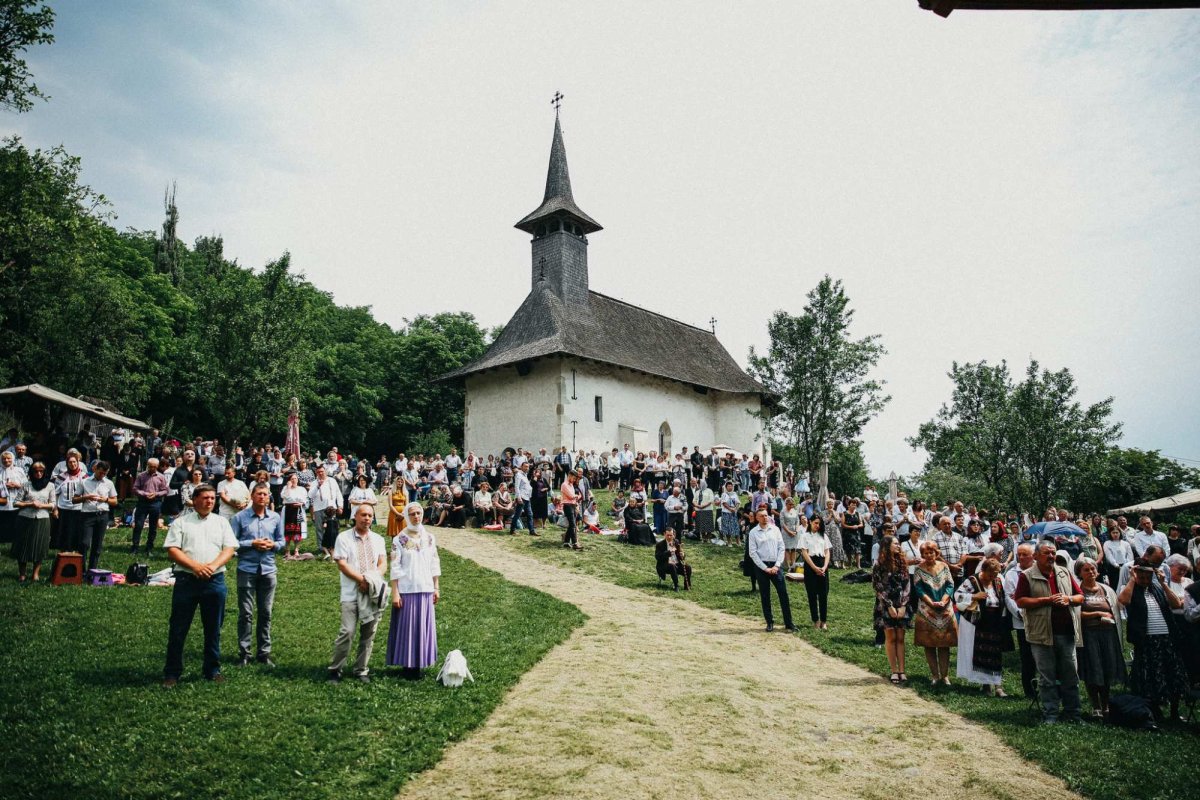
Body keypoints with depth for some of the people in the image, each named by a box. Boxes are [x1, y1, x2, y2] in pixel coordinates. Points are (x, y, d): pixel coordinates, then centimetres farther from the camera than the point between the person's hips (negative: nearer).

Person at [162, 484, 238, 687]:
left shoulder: (221, 522, 11)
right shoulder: (181, 522, 4)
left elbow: (229, 548, 4)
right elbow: (172, 550, -4)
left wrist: (213, 565, -14)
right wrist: (195, 566, -16)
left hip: (215, 580, 2)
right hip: (186, 579, -2)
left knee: (213, 629, 9)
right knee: (178, 629, 3)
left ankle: (213, 669, 21)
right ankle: (172, 672, 15)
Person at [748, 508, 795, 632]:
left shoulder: (775, 529, 4)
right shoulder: (753, 532, -3)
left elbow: (781, 548, 3)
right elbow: (753, 553, -5)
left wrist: (777, 565, -7)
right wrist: (765, 568, -9)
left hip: (776, 565, 1)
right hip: (761, 566, -1)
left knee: (783, 594, 0)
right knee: (765, 596, 6)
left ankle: (788, 622, 9)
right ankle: (769, 623, 18)